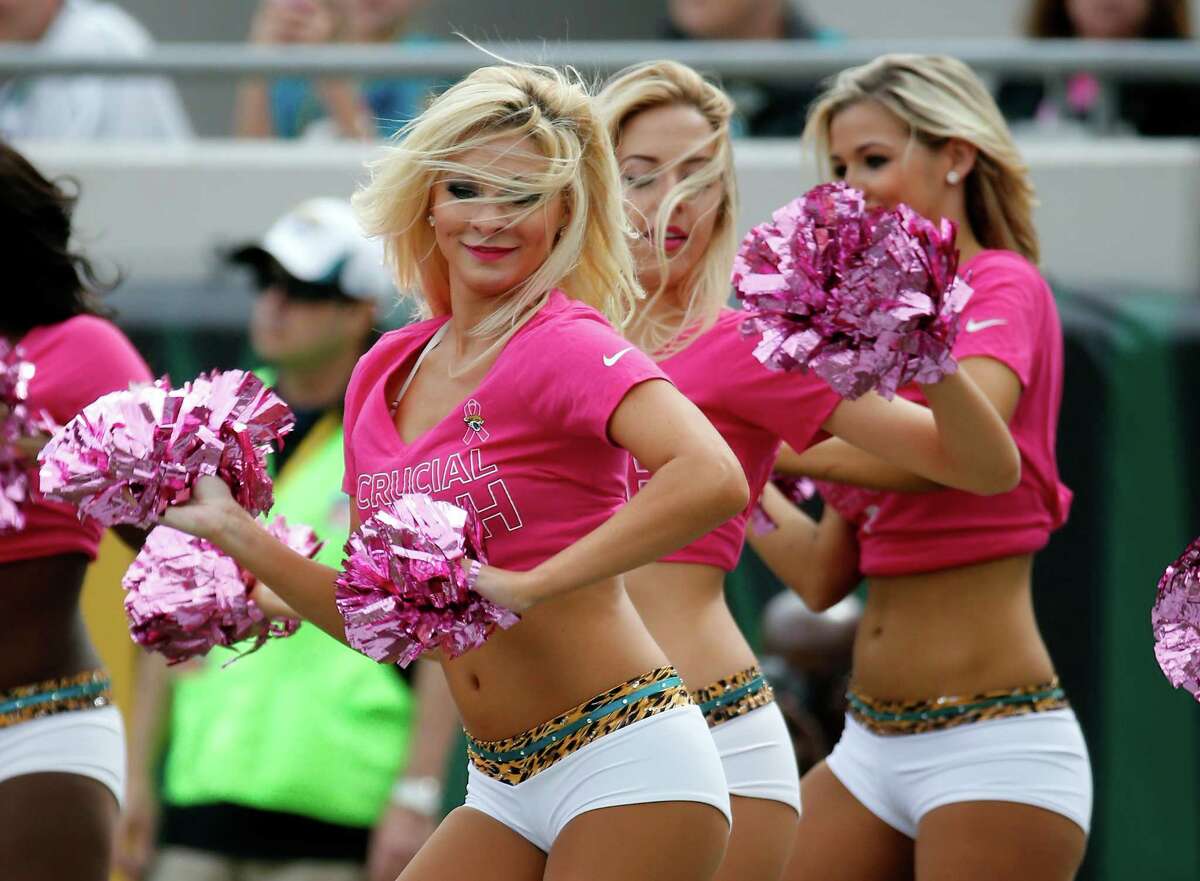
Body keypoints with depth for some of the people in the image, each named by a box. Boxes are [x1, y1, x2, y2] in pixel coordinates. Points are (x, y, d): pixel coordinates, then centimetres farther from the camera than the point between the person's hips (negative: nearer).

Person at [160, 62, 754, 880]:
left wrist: (527, 585, -30)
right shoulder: (385, 374, 10)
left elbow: (712, 479, -31)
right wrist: (237, 536, 7)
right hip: (505, 792, 7)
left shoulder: (568, 345, -11)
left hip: (628, 773, -7)